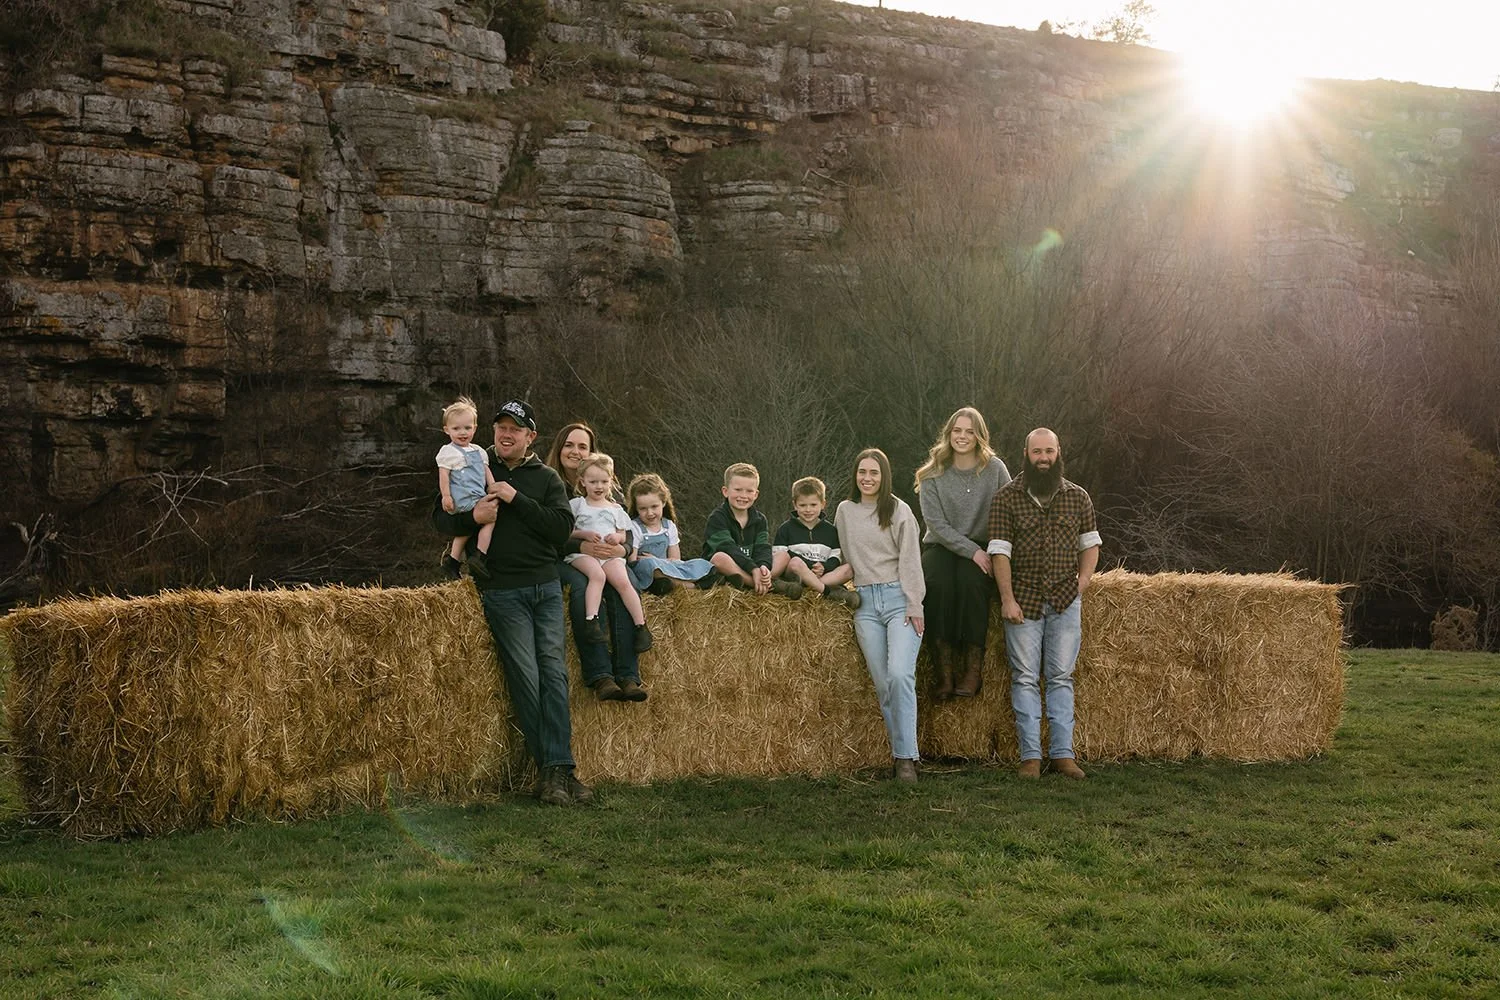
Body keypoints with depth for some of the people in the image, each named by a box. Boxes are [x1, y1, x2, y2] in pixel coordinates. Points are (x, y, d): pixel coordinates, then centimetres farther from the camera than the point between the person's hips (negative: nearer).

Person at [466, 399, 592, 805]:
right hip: (502, 589, -2)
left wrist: (517, 499, -11)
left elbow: (562, 527, -3)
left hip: (546, 586, 2)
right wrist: (473, 517, -10)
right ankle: (550, 769, -7)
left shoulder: (546, 479, 12)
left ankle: (559, 769, -8)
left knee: (554, 673, -7)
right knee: (526, 677, -9)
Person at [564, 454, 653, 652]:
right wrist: (584, 534, -10)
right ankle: (591, 620, -44)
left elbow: (623, 536, 22)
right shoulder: (576, 504, 14)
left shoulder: (616, 509, 23)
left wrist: (617, 537, -2)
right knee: (597, 575, -35)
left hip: (611, 553, 2)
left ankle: (641, 627, -23)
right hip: (582, 553, -2)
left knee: (623, 581, -24)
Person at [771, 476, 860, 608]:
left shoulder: (830, 530, 18)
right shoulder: (786, 529, 10)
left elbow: (836, 558, 14)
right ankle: (829, 592, -39)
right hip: (793, 576, -3)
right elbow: (778, 559, 0)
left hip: (822, 575, 3)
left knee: (849, 569, -21)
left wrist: (824, 567, -11)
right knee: (796, 562, -36)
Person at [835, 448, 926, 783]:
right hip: (865, 601, 4)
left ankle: (906, 757, -14)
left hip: (898, 597, -3)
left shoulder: (899, 510, 2)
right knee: (882, 683, -1)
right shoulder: (845, 511, 12)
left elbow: (910, 560, -2)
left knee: (900, 675, -18)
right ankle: (900, 753, 6)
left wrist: (914, 605, -7)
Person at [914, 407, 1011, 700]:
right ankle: (943, 672, -30)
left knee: (971, 581, -33)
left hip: (982, 548, 0)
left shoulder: (995, 469, 2)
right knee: (937, 582, -32)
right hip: (941, 546, 0)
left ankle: (973, 669, -28)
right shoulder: (932, 475, 2)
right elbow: (936, 523, -6)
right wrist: (972, 551, -16)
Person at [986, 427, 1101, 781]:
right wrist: (1007, 599, -12)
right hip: (1024, 601, -2)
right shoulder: (1006, 497, -2)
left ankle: (1062, 753, 7)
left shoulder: (1077, 497, 6)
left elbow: (1090, 543, 15)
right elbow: (1000, 552, -6)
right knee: (1025, 678, 0)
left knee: (1061, 678, 4)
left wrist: (1083, 581, 0)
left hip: (1066, 602, 2)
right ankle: (1030, 755, 3)